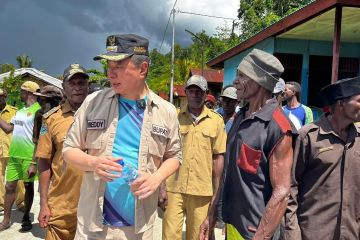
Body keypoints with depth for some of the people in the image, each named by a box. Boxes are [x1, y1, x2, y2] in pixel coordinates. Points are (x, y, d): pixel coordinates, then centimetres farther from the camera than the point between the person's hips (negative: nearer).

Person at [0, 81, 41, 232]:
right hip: (14, 155, 7)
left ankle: (26, 218, 22)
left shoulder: (38, 110, -10)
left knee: (28, 186, 7)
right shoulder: (20, 111, 15)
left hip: (28, 157, -7)